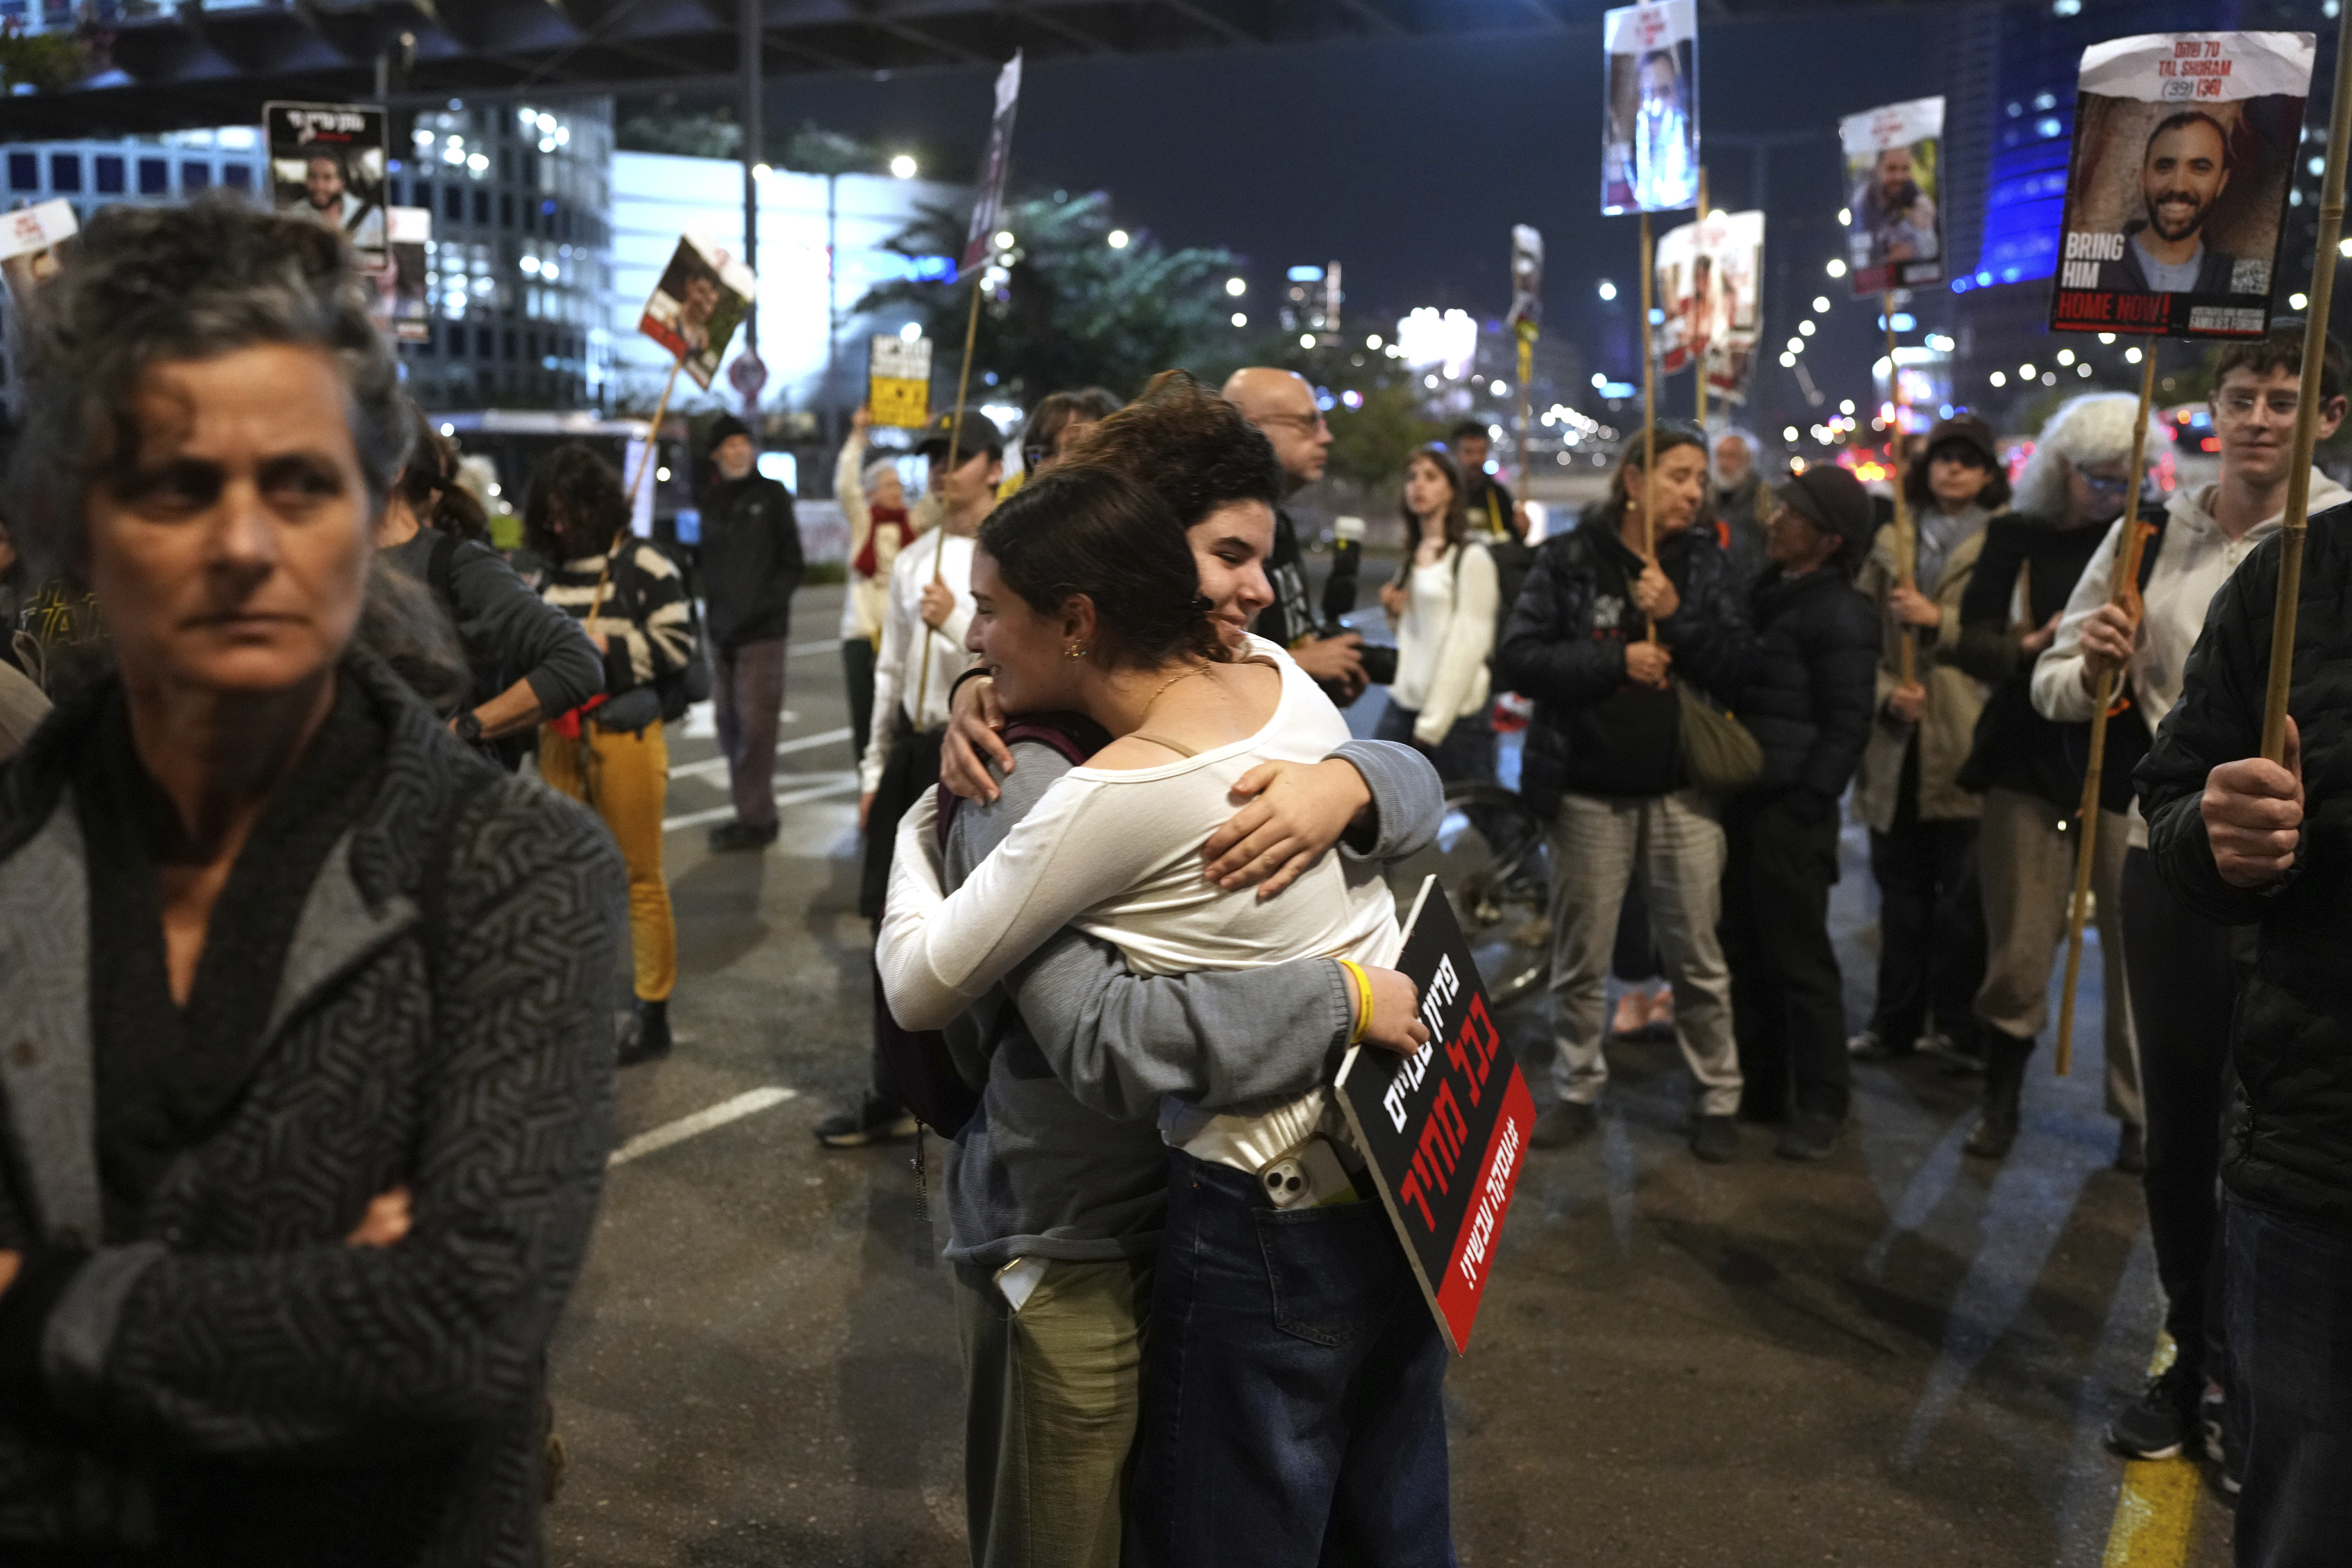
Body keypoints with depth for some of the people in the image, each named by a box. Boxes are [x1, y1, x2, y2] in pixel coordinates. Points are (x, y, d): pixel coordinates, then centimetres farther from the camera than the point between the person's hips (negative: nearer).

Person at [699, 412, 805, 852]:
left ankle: (756, 817, -5)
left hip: (761, 631, -6)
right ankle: (749, 812, 17)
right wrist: (710, 604, 5)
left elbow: (791, 565, -1)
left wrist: (767, 603, -12)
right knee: (729, 721, 8)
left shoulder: (771, 495, 1)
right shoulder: (712, 502, 14)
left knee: (755, 722, -9)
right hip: (721, 630, 6)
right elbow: (706, 563, 18)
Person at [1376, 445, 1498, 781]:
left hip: (1454, 714, -6)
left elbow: (1469, 644, -10)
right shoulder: (1410, 561, 15)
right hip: (1401, 706, 7)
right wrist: (1394, 612, 2)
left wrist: (1432, 725, -13)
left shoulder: (1471, 558, -6)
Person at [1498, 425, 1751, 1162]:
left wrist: (1678, 616, -16)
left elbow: (1739, 670, -2)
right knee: (1580, 963, 9)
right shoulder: (1569, 558, -1)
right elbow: (1518, 659, -8)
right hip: (1589, 794, -1)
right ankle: (1578, 1092, 25)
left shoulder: (1705, 562, 5)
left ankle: (1718, 1099, 21)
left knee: (1698, 961, 6)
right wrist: (1615, 661, -15)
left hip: (1683, 794, 1)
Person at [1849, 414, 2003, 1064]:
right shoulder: (1891, 542, 14)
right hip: (1899, 740, 4)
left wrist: (1939, 620, -13)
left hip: (1967, 743, -4)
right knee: (1901, 889, 11)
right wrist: (1887, 691, -6)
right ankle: (1894, 1021, 21)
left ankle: (1959, 1024, 12)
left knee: (1964, 893, 0)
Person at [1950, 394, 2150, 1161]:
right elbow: (1970, 641, -4)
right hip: (2028, 758, 1)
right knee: (2019, 946, 7)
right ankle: (2001, 1102, 23)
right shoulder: (2016, 537, 3)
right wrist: (2032, 645, -22)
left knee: (2135, 945, 1)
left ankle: (2140, 1115, 15)